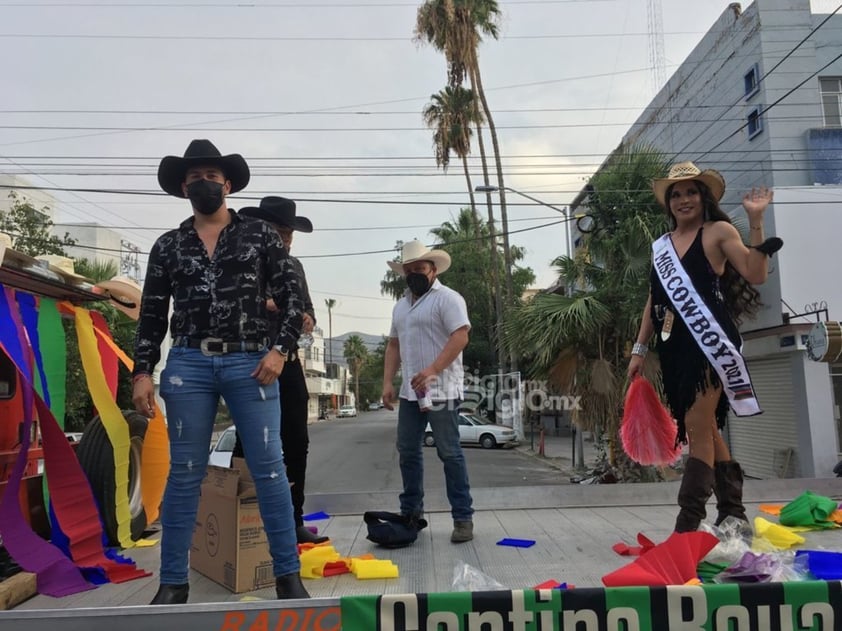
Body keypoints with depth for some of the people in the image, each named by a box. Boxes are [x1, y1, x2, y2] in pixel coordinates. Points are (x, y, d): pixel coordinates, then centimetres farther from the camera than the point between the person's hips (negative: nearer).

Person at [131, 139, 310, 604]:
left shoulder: (259, 235, 7)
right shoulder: (168, 246, 12)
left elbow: (291, 297, 4)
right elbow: (152, 315, 12)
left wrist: (280, 350, -7)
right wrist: (142, 372, 4)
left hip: (250, 362, -1)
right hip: (188, 364, 2)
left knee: (269, 468, -1)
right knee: (184, 474, 6)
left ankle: (287, 575, 11)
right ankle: (173, 582, 20)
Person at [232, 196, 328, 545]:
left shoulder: (294, 266, 15)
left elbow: (307, 306, 19)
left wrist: (308, 319, -3)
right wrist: (262, 305, -21)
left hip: (289, 362, 6)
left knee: (296, 443, 8)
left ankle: (294, 521, 19)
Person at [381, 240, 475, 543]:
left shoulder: (447, 298, -7)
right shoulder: (401, 305, 18)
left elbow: (460, 337, -18)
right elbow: (394, 345, 19)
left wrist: (432, 370, -27)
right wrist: (388, 382, 8)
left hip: (441, 391, -8)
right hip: (410, 392, 8)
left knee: (450, 454, -3)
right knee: (407, 452, 12)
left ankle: (463, 518, 6)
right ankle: (411, 512, 26)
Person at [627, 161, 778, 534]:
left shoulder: (719, 231, 2)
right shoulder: (661, 246, 17)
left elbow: (756, 275, -10)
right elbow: (654, 300, 18)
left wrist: (756, 223, -16)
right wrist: (639, 349, 15)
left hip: (709, 343, -6)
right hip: (674, 349, 7)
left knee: (698, 429, -10)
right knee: (705, 430, 10)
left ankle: (688, 524, -8)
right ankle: (733, 513, 21)